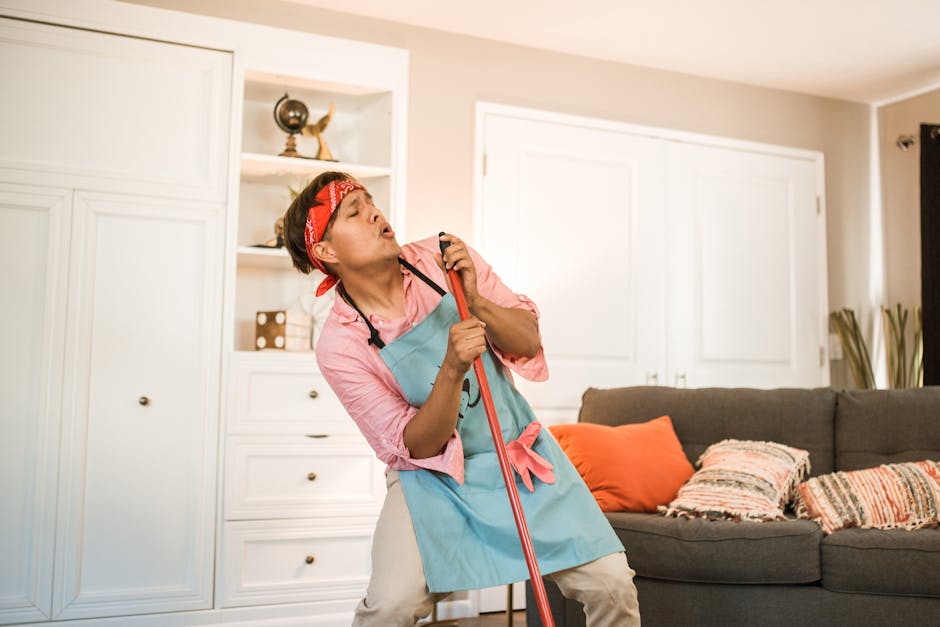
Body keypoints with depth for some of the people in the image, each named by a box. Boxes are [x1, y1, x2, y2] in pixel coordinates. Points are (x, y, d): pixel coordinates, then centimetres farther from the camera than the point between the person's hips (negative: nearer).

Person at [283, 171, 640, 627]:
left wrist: (477, 302, -23)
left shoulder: (444, 258, -8)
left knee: (611, 583, -7)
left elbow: (529, 342, -4)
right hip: (432, 475, -2)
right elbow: (416, 446, -15)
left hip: (520, 451, 3)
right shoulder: (339, 345, -15)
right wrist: (452, 370, -32)